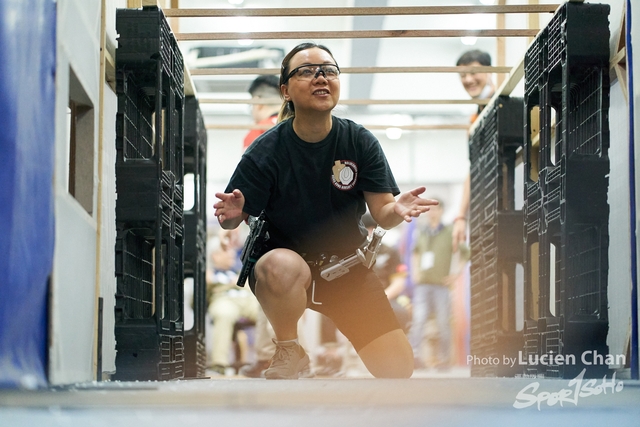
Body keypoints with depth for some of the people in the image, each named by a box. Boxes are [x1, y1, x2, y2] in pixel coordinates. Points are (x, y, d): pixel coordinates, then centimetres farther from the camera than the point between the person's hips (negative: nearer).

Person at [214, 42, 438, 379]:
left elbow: (382, 215, -10)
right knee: (283, 265, -41)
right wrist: (231, 214, -36)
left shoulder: (360, 142, -8)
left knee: (398, 369, -7)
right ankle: (288, 352, -11)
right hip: (285, 261, -2)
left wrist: (397, 210, -34)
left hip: (346, 264, 3)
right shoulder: (266, 151, -14)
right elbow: (232, 220, -12)